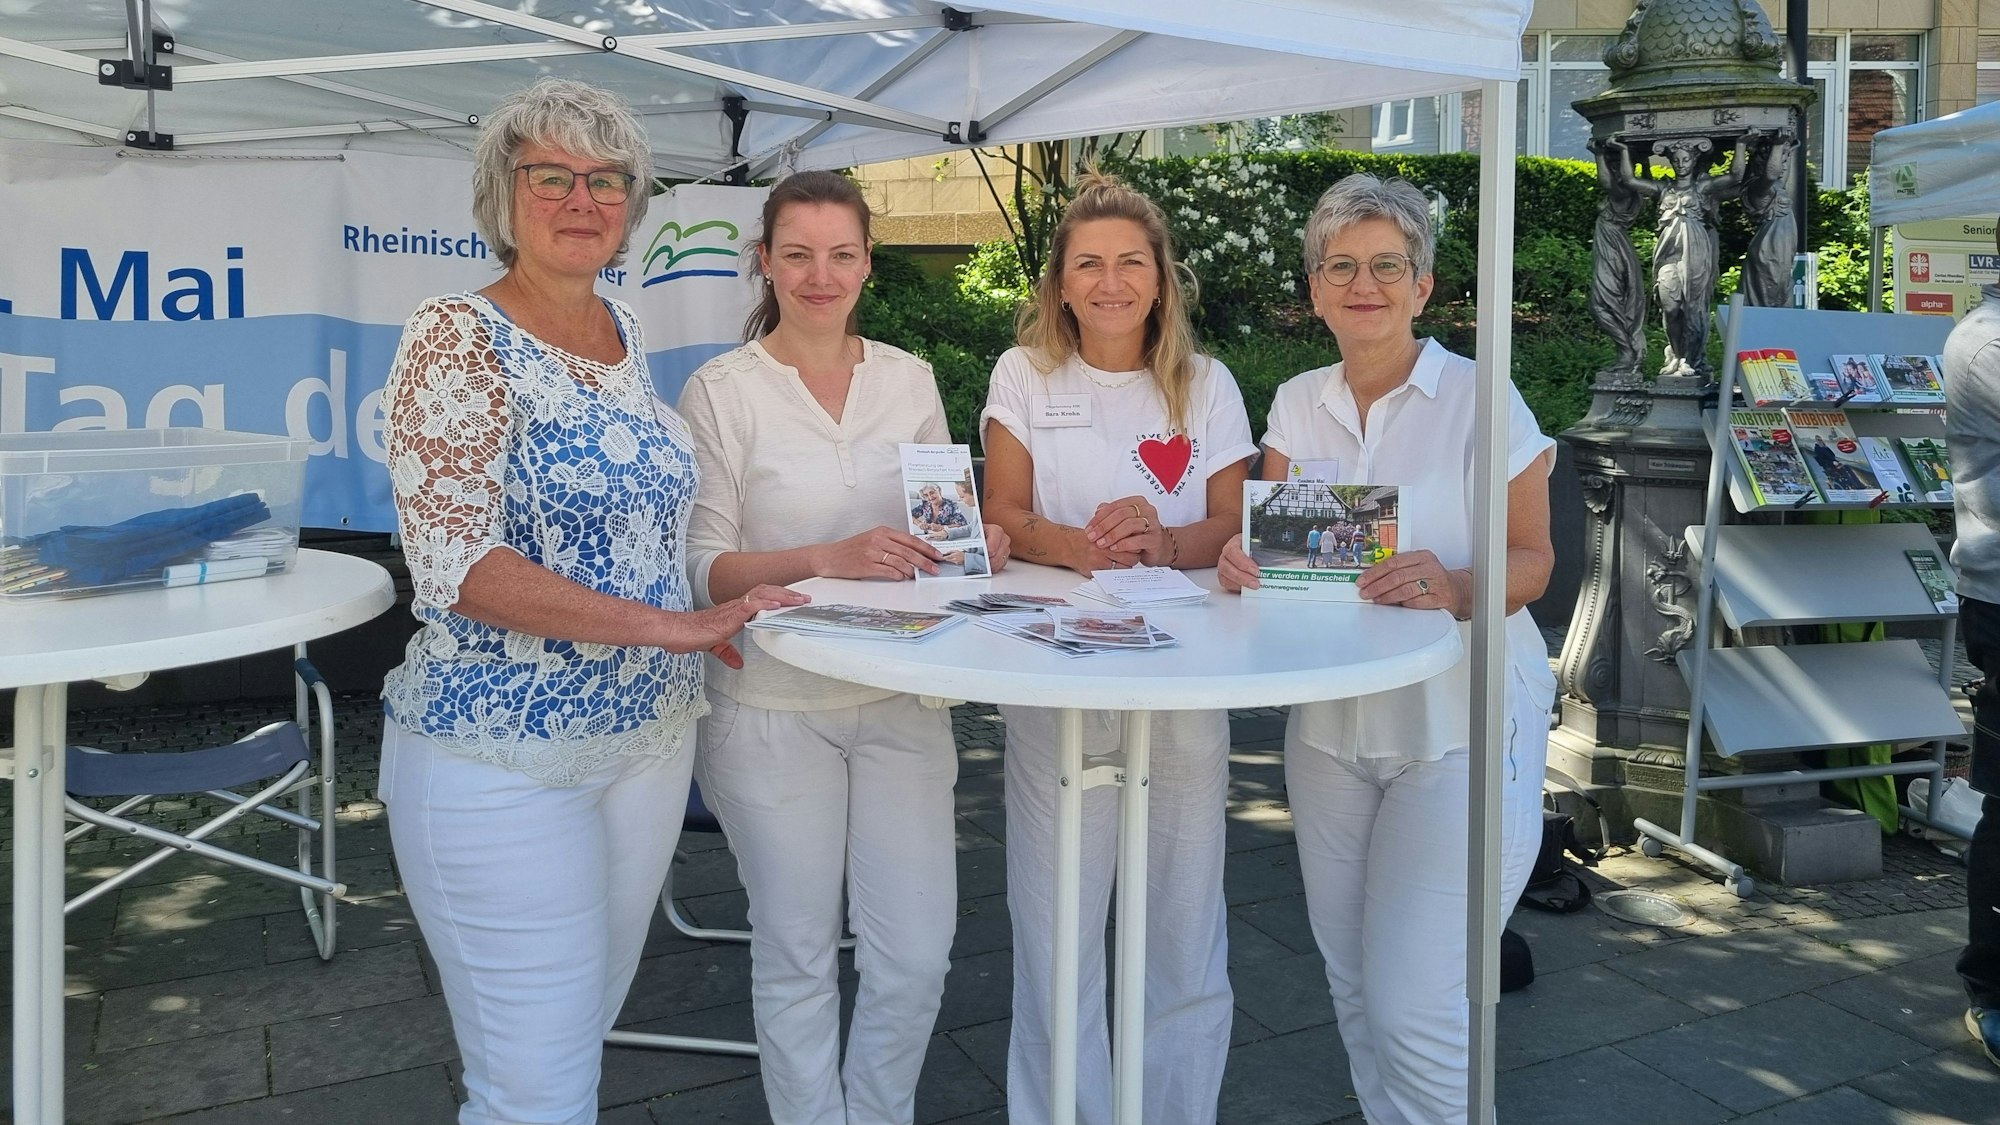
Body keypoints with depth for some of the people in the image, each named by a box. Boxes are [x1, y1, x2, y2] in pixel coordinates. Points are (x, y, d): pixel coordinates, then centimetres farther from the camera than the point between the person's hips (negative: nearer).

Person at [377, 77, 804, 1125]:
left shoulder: (626, 335, 9)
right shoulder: (457, 338, -11)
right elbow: (459, 565, -20)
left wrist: (701, 624, 9)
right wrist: (670, 626, -22)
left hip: (650, 734, 7)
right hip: (505, 755, -7)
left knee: (585, 1028, 18)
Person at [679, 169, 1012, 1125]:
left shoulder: (910, 379, 6)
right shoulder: (722, 390, -7)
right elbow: (703, 567, -10)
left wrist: (974, 543, -8)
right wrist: (828, 560, -24)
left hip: (901, 697, 4)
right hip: (775, 709, -3)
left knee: (916, 954, 7)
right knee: (798, 957, 9)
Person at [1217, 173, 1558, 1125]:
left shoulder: (1480, 397, -8)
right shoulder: (1298, 404, 7)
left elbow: (1531, 561, -9)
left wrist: (1454, 590, -29)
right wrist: (1244, 564, -17)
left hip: (1457, 725, -5)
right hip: (1330, 721, 5)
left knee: (1413, 1003, -8)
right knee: (1354, 986, 14)